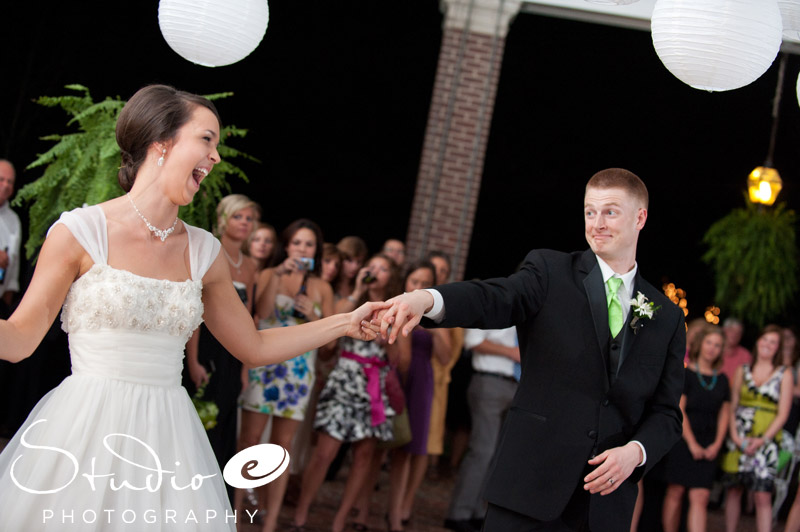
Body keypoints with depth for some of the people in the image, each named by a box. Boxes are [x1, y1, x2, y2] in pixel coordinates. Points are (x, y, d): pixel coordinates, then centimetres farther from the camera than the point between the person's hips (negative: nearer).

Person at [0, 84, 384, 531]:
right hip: (85, 430, -4)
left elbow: (254, 347, 18)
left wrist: (345, 323, 14)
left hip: (167, 438, 4)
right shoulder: (81, 231, -5)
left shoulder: (204, 252, 8)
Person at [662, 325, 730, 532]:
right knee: (675, 493, 0)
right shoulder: (685, 374, -2)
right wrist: (692, 443, -10)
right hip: (682, 442, -3)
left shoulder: (722, 380, 12)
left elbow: (724, 413, 14)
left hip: (708, 447, 3)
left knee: (700, 497, -5)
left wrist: (716, 444, 2)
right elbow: (678, 410, -7)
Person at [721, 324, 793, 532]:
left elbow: (783, 413, 0)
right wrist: (734, 435, -5)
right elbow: (732, 406, 10)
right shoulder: (743, 371, 12)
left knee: (763, 495, -9)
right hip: (738, 440, 3)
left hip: (766, 442, -2)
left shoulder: (784, 374, 5)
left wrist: (762, 440, -10)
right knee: (733, 490, 5)